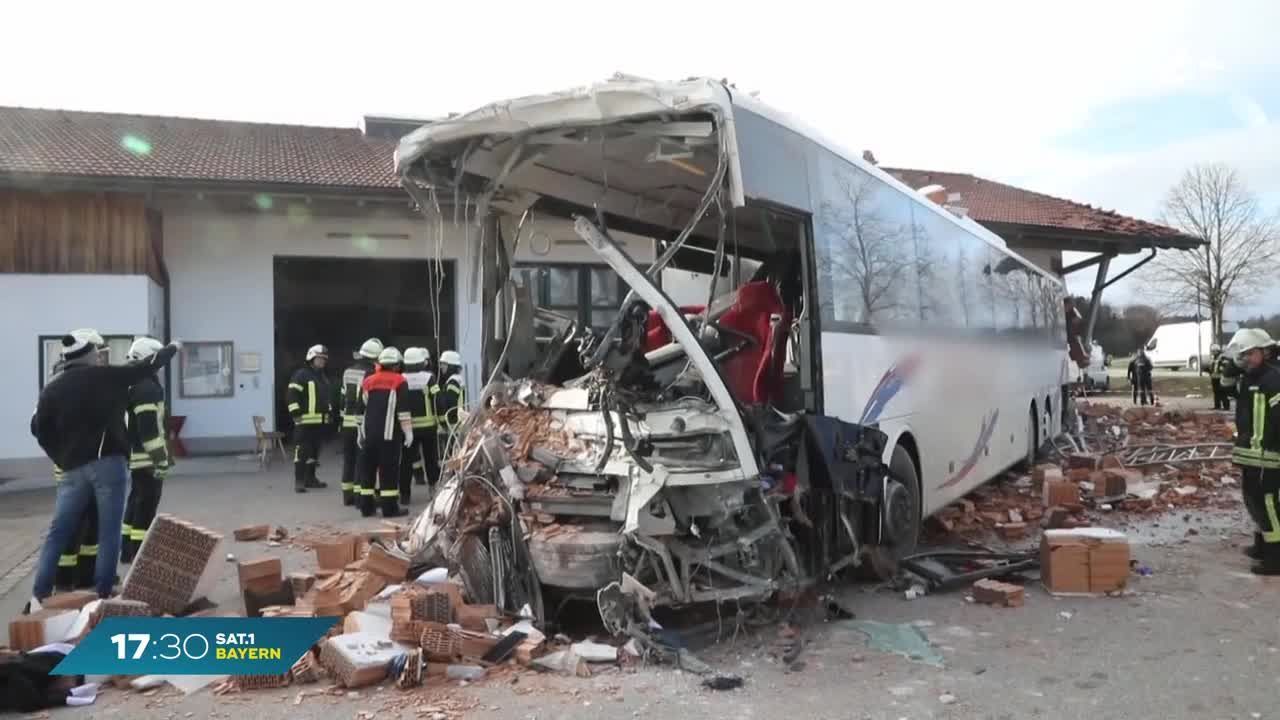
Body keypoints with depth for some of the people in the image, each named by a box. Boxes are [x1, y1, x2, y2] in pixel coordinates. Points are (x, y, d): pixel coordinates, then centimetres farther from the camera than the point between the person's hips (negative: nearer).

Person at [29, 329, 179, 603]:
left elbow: (39, 430, 7)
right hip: (108, 463, -4)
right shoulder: (107, 376, -5)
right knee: (108, 532, 3)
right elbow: (148, 366, 6)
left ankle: (40, 595, 11)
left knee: (57, 533, 11)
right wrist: (171, 349, 24)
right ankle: (103, 593, 4)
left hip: (72, 468, 4)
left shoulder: (52, 388, 6)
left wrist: (62, 458, 18)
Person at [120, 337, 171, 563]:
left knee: (136, 503, 18)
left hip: (136, 456, 10)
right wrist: (160, 459, -20)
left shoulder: (133, 385, 15)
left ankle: (128, 551, 26)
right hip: (147, 458, -10)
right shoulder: (147, 388, -17)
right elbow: (149, 427, -23)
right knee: (146, 506, -5)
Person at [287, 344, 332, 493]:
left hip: (320, 421, 9)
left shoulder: (323, 377, 19)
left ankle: (310, 478, 22)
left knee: (314, 451, 13)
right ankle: (299, 481, -7)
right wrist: (295, 413, -18)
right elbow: (291, 395, -14)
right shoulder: (301, 375, -8)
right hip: (305, 420, -9)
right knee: (302, 451, -9)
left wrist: (328, 412, 24)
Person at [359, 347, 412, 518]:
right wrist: (408, 431, -5)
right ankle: (389, 507, -3)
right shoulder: (399, 382, -2)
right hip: (389, 434, -5)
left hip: (369, 433, 5)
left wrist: (361, 433, 24)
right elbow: (403, 410, -9)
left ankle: (366, 506, 15)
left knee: (368, 469, 12)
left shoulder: (368, 381, 15)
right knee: (389, 469, -3)